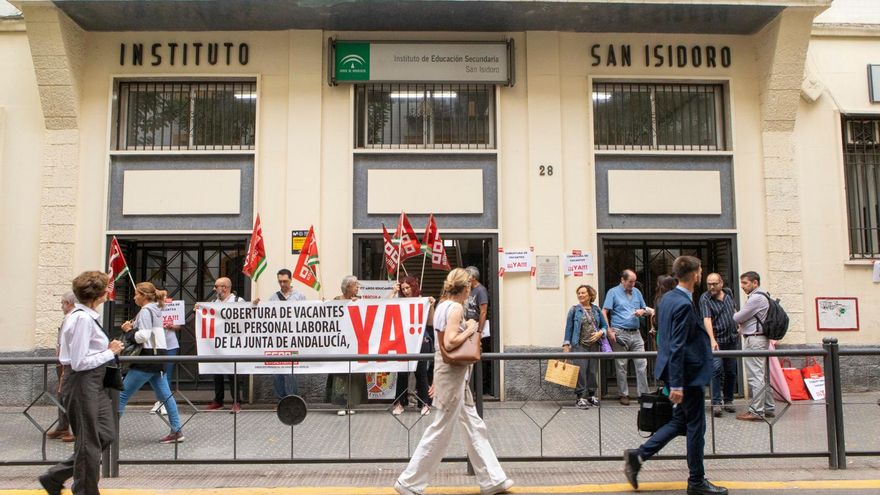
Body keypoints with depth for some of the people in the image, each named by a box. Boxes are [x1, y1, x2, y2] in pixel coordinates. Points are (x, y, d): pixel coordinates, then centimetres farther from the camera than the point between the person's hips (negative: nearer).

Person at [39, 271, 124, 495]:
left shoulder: (84, 316, 10)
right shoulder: (83, 319, -21)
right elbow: (79, 362, -23)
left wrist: (107, 349, 7)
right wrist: (110, 353, -14)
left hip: (94, 382, 10)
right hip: (83, 382, -10)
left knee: (106, 435, 16)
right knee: (89, 442, 5)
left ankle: (55, 476, 26)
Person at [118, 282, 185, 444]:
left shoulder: (145, 311, -11)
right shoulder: (155, 310, 18)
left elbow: (143, 336, -19)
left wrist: (129, 331, -4)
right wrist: (132, 328, 6)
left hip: (147, 358, -10)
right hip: (158, 356, 10)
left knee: (122, 394, -2)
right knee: (165, 395, 9)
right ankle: (176, 431, 10)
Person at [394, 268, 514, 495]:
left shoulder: (442, 305, 11)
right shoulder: (456, 308, -17)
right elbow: (450, 343, -25)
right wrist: (469, 330, -14)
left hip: (452, 370, 10)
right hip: (453, 371, -10)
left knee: (474, 425, 15)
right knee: (441, 430, -1)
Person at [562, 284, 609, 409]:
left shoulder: (596, 310, 9)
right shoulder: (574, 310, 0)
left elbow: (605, 325, 15)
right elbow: (569, 328, 0)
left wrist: (600, 333, -6)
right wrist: (566, 345, -5)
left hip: (594, 346, 3)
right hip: (580, 346, -3)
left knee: (592, 371, 7)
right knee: (581, 371, -8)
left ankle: (591, 395, 19)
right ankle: (581, 397, -3)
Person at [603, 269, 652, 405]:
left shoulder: (637, 292, 14)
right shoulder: (613, 292, 0)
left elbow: (648, 311, 21)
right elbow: (604, 312, -5)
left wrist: (642, 311, -3)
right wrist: (609, 331, -13)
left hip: (636, 333, 4)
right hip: (620, 334, -4)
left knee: (642, 363, 0)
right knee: (621, 366, 2)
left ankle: (643, 393, 9)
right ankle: (623, 394, 12)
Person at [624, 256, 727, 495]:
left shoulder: (668, 298, 8)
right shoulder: (684, 305, -22)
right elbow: (677, 347, -24)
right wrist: (677, 385, -23)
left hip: (679, 372, 9)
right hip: (689, 373, -9)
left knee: (680, 421, 18)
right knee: (695, 426, 5)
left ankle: (638, 455, 13)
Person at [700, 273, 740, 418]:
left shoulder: (728, 293, 6)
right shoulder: (705, 299, -12)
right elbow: (707, 319, -23)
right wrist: (712, 340, -33)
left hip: (732, 339, 5)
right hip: (717, 341, -5)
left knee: (731, 372, 9)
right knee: (717, 369, -14)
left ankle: (728, 401, 21)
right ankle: (716, 403, -11)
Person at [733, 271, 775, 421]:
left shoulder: (756, 298, -16)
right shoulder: (761, 296, 18)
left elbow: (738, 318, -13)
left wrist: (734, 315, 8)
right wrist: (743, 327, 5)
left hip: (754, 340, -11)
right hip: (759, 339, 11)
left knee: (755, 376, -7)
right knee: (762, 375, 15)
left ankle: (756, 411, -4)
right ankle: (769, 408, 21)